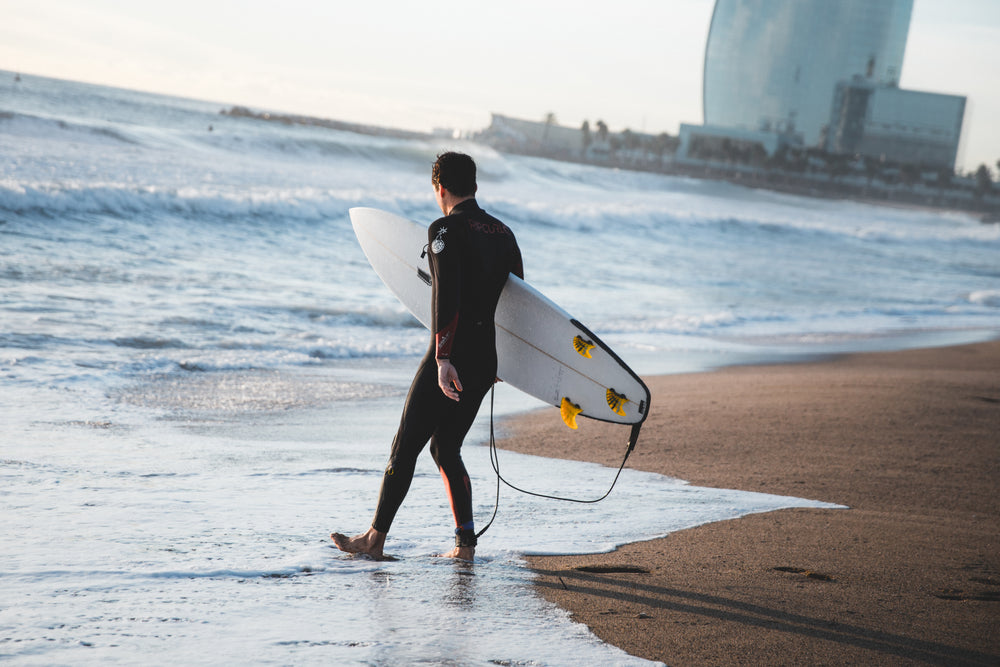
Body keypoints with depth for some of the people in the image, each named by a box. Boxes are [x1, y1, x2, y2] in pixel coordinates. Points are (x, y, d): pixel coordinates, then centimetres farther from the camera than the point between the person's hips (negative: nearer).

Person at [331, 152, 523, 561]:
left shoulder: (445, 230, -9)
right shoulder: (503, 234, 13)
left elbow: (446, 296, -21)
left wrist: (442, 359, -26)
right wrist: (502, 361, 26)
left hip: (450, 359, -7)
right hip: (487, 360, 7)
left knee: (405, 446, 2)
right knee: (445, 447, 15)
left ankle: (376, 538, 7)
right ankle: (465, 544, 10)